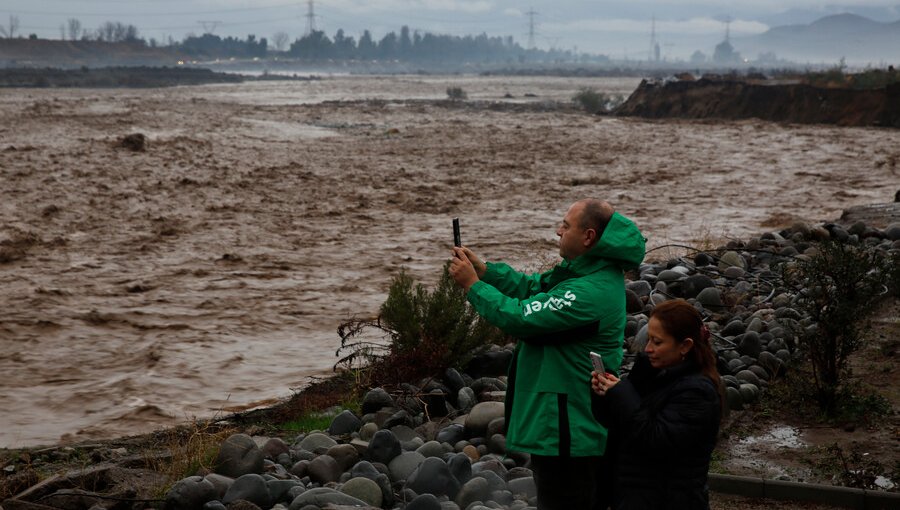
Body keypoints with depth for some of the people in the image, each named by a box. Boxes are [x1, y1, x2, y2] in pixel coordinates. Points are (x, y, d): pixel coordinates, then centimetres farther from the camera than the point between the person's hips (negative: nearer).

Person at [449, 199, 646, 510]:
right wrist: (483, 269, 1)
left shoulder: (592, 293, -28)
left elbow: (520, 316, -26)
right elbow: (534, 288, 12)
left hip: (566, 434, -11)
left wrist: (472, 284, -14)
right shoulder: (588, 271, 5)